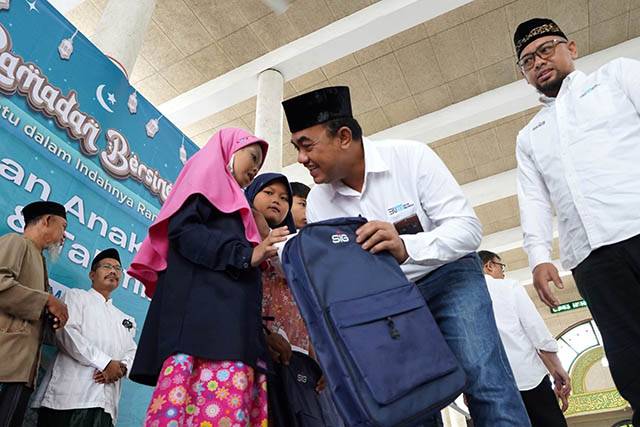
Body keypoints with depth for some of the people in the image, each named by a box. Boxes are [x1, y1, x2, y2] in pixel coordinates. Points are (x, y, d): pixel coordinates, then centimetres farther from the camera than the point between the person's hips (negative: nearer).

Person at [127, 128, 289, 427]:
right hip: (203, 310, -8)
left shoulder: (231, 202, 36)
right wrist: (246, 255, -10)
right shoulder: (207, 173, 12)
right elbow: (182, 230, -8)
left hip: (231, 320, 9)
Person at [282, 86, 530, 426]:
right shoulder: (317, 202, -8)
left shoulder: (411, 157, -19)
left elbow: (468, 227, -22)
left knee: (483, 379, -18)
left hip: (447, 276, -3)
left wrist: (405, 247, -41)